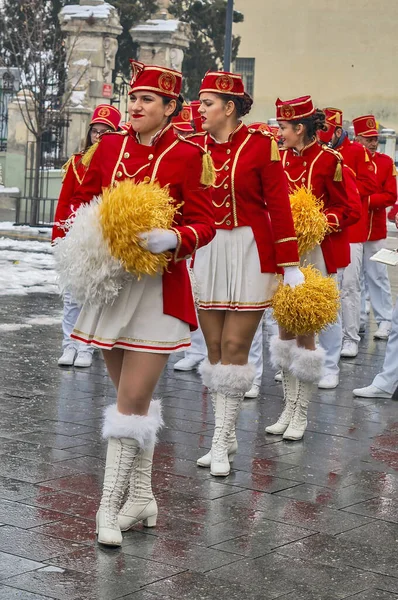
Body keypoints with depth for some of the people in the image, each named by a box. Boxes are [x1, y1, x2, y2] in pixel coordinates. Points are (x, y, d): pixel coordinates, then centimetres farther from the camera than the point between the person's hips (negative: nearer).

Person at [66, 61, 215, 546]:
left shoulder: (187, 156, -6)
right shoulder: (110, 146, 6)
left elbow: (204, 223, -6)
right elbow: (84, 201, 14)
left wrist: (172, 239, -25)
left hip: (159, 288, -5)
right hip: (110, 282, 5)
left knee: (132, 402, -6)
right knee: (135, 398, 14)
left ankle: (109, 507, 3)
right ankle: (141, 498, 25)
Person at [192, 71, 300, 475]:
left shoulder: (260, 145, -6)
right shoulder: (196, 146, 5)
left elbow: (279, 206, -7)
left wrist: (290, 264, -9)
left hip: (249, 254, -4)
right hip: (205, 254, 4)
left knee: (234, 347, -3)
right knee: (214, 347, 7)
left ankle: (220, 443, 3)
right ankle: (227, 436, 19)